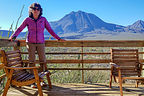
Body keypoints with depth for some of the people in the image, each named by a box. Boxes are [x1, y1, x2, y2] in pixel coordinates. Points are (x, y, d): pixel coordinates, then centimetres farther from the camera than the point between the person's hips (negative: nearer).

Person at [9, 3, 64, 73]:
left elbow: (50, 30, 5)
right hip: (30, 43, -1)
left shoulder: (43, 19, 1)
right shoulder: (28, 20, 0)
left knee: (43, 61, -1)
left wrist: (58, 38, 2)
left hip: (40, 43, 1)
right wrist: (13, 36, -7)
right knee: (31, 61, 0)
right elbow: (19, 29, 7)